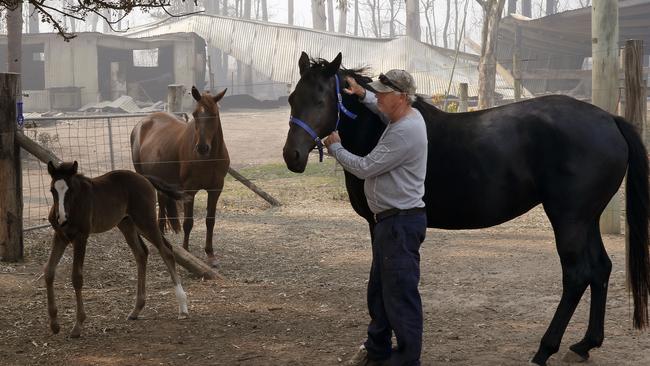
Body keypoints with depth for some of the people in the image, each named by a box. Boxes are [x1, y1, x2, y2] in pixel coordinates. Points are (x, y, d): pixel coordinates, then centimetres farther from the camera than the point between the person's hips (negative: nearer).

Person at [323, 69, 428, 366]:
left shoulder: (404, 132, -23)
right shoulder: (406, 117, 8)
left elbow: (364, 168, -20)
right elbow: (384, 112, 36)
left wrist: (335, 147, -5)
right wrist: (362, 94, 23)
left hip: (400, 223, -11)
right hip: (390, 220, 11)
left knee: (401, 294, -5)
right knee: (379, 289, 21)